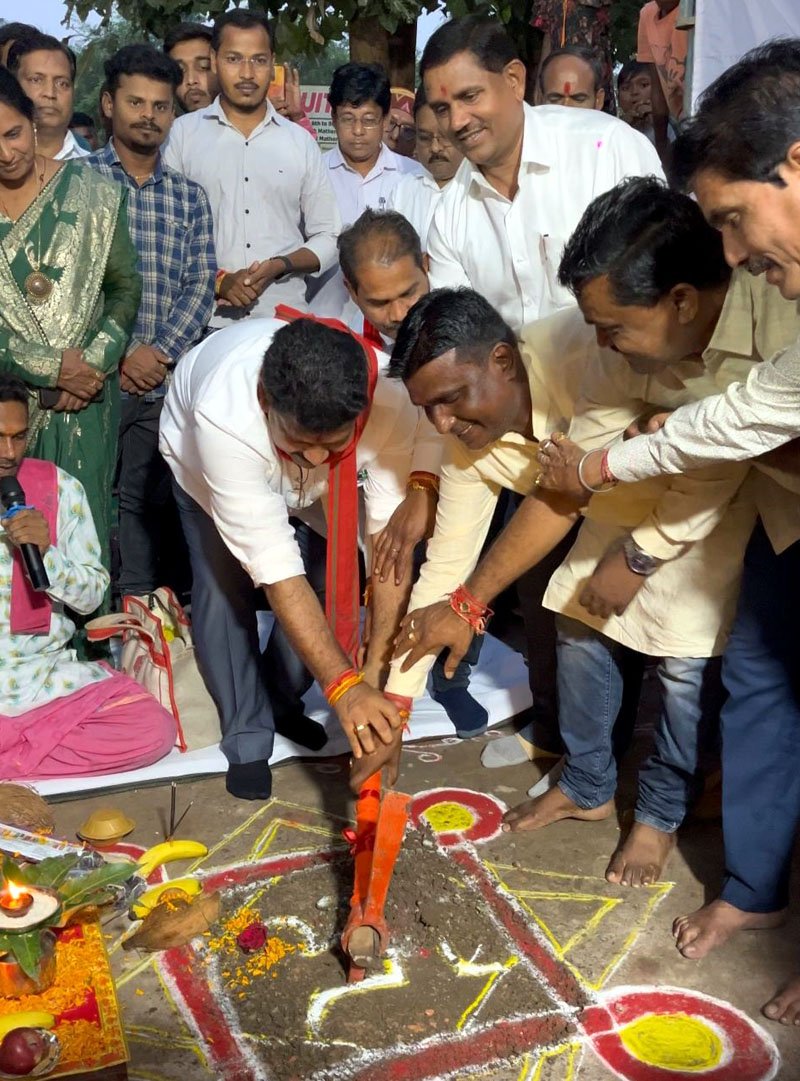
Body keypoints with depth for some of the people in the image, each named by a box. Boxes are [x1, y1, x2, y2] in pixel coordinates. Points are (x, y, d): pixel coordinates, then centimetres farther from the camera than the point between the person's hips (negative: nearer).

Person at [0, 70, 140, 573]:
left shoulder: (90, 193, 2)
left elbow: (126, 286, 3)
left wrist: (93, 363, -9)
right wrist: (52, 368, -12)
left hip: (87, 395, 0)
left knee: (84, 530, 3)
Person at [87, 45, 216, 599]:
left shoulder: (190, 196, 13)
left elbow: (200, 284, 4)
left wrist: (160, 352, -11)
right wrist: (116, 355, -11)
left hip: (165, 385, 3)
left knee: (148, 506, 7)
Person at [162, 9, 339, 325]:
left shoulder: (300, 141, 8)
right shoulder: (183, 133, 4)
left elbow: (327, 238, 9)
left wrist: (280, 265, -9)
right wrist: (216, 280, -12)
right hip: (203, 322, -1)